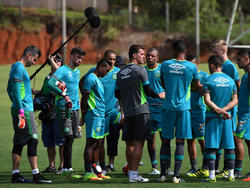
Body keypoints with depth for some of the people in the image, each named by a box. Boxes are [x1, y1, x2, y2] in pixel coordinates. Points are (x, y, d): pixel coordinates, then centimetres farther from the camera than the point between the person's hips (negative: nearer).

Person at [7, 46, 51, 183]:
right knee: (32, 141, -9)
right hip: (24, 110, -10)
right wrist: (21, 111, -22)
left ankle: (15, 174, 11)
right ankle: (36, 174, -10)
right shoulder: (19, 68, -12)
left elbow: (9, 89, 26)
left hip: (18, 109, 10)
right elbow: (16, 90, -19)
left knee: (19, 143, 10)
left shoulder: (16, 67, 19)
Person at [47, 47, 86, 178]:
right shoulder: (62, 70, -8)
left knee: (71, 139, 7)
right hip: (63, 108, -8)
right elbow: (50, 83, -23)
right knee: (68, 138, -13)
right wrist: (64, 95, -27)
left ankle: (66, 169, 13)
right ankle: (68, 169, -13)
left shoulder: (77, 72, 18)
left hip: (75, 108, 8)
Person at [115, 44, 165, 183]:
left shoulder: (120, 73, 10)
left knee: (130, 144, 9)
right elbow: (148, 91, -8)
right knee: (138, 144, -5)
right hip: (140, 111, -6)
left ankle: (131, 172, 11)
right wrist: (159, 95, 10)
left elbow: (117, 94, 15)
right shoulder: (140, 70, -8)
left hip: (127, 113, 6)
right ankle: (134, 174, -8)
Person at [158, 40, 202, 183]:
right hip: (184, 107, -1)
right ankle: (176, 175, -3)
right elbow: (197, 87, 10)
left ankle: (163, 174, 8)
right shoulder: (191, 67, -3)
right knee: (180, 141, 1)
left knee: (165, 141, 9)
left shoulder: (165, 65, 0)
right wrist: (206, 90, 32)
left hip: (169, 107, 1)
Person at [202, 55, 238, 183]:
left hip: (212, 116, -4)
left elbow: (207, 100, -14)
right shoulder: (230, 80, 9)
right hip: (227, 118, 4)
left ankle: (212, 175, -7)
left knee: (211, 147, -2)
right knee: (229, 146, 9)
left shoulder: (209, 80, -5)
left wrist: (219, 111, -14)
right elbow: (235, 100, 3)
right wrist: (223, 110, -6)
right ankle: (231, 174, 10)